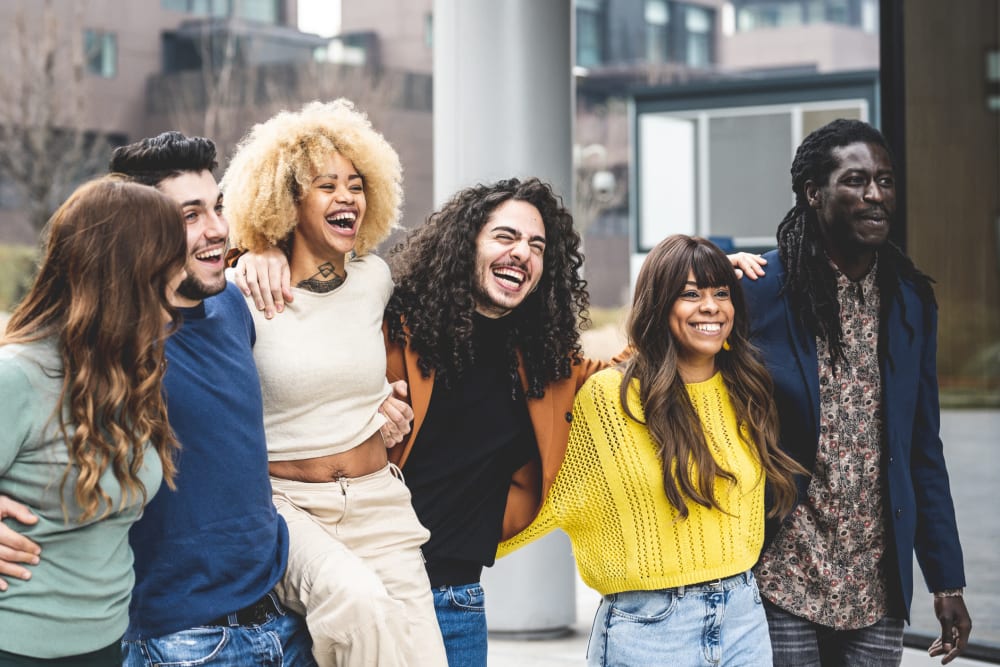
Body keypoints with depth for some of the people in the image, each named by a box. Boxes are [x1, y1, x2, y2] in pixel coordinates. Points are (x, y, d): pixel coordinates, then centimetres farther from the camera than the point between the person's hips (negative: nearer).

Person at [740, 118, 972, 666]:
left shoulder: (912, 301, 6)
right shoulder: (758, 292, -9)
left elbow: (924, 451, 10)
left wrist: (947, 581, 8)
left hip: (878, 592, 4)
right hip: (782, 584, -4)